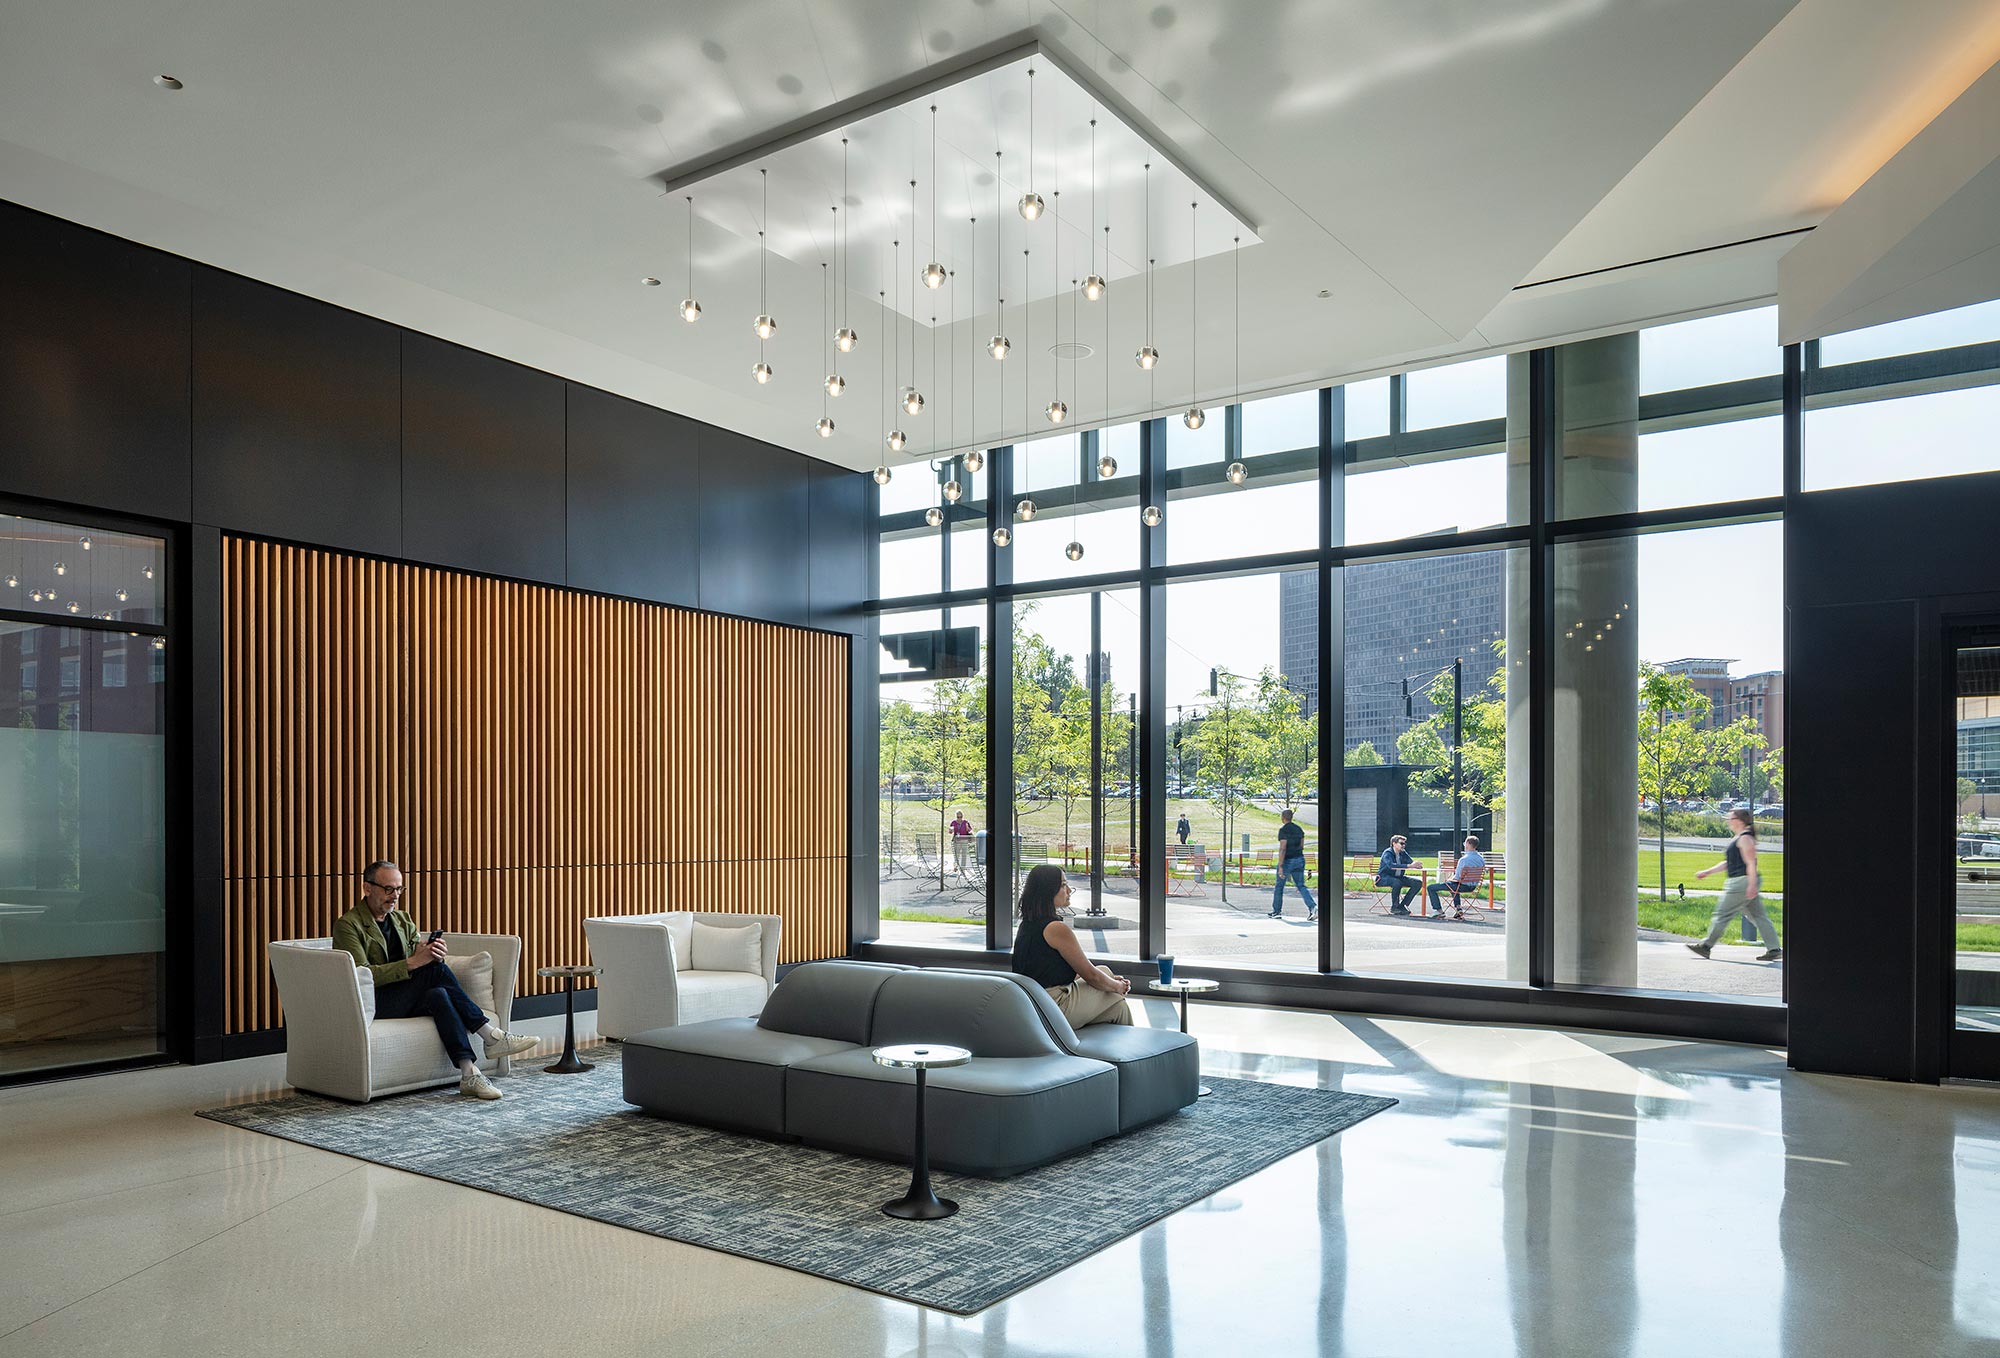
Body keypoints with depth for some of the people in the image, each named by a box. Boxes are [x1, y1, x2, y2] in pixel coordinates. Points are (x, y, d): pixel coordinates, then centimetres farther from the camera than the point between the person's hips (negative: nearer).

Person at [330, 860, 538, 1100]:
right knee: (436, 969, -28)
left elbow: (426, 960, 10)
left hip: (404, 1001, 6)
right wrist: (412, 962, -27)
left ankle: (469, 1074, -35)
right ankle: (490, 1036, -28)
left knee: (438, 995, -29)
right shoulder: (347, 925, -6)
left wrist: (433, 954, -15)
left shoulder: (402, 920, 16)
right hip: (371, 1004, -6)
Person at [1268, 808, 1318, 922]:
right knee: (1301, 886, 5)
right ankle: (1313, 907, -16)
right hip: (1299, 860, 6)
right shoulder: (1298, 829, 9)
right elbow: (1301, 846, 15)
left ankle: (1276, 912, 17)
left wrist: (1280, 866, -21)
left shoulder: (1283, 830, -14)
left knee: (1279, 886, 10)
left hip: (1287, 861, -6)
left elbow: (1282, 848, -20)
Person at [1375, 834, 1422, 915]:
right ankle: (1394, 907, -20)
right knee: (1397, 882, -39)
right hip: (1383, 878, -8)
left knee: (1418, 883, -9)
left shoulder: (1403, 853, 5)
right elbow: (1391, 865, -37)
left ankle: (1402, 905, -5)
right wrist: (1408, 865, -42)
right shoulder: (1387, 853, -18)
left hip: (1398, 877, 8)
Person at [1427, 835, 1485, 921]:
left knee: (1431, 888, 3)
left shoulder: (1464, 859, -25)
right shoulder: (1481, 859, -1)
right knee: (1454, 885, 43)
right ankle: (1458, 908, 33)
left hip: (1463, 886, -8)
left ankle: (1439, 911, 6)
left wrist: (1452, 877, 2)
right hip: (1473, 887, 8)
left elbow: (1458, 877, -20)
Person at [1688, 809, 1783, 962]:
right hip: (1739, 882, 11)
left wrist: (1752, 885, -24)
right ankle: (1774, 950, 8)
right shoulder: (1739, 838, 20)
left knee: (1722, 914, -5)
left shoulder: (1745, 838, -12)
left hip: (1742, 882, -11)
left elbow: (1751, 863, -18)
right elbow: (1729, 863, 26)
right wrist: (1708, 871, 24)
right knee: (1758, 916, 9)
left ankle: (1706, 946, 0)